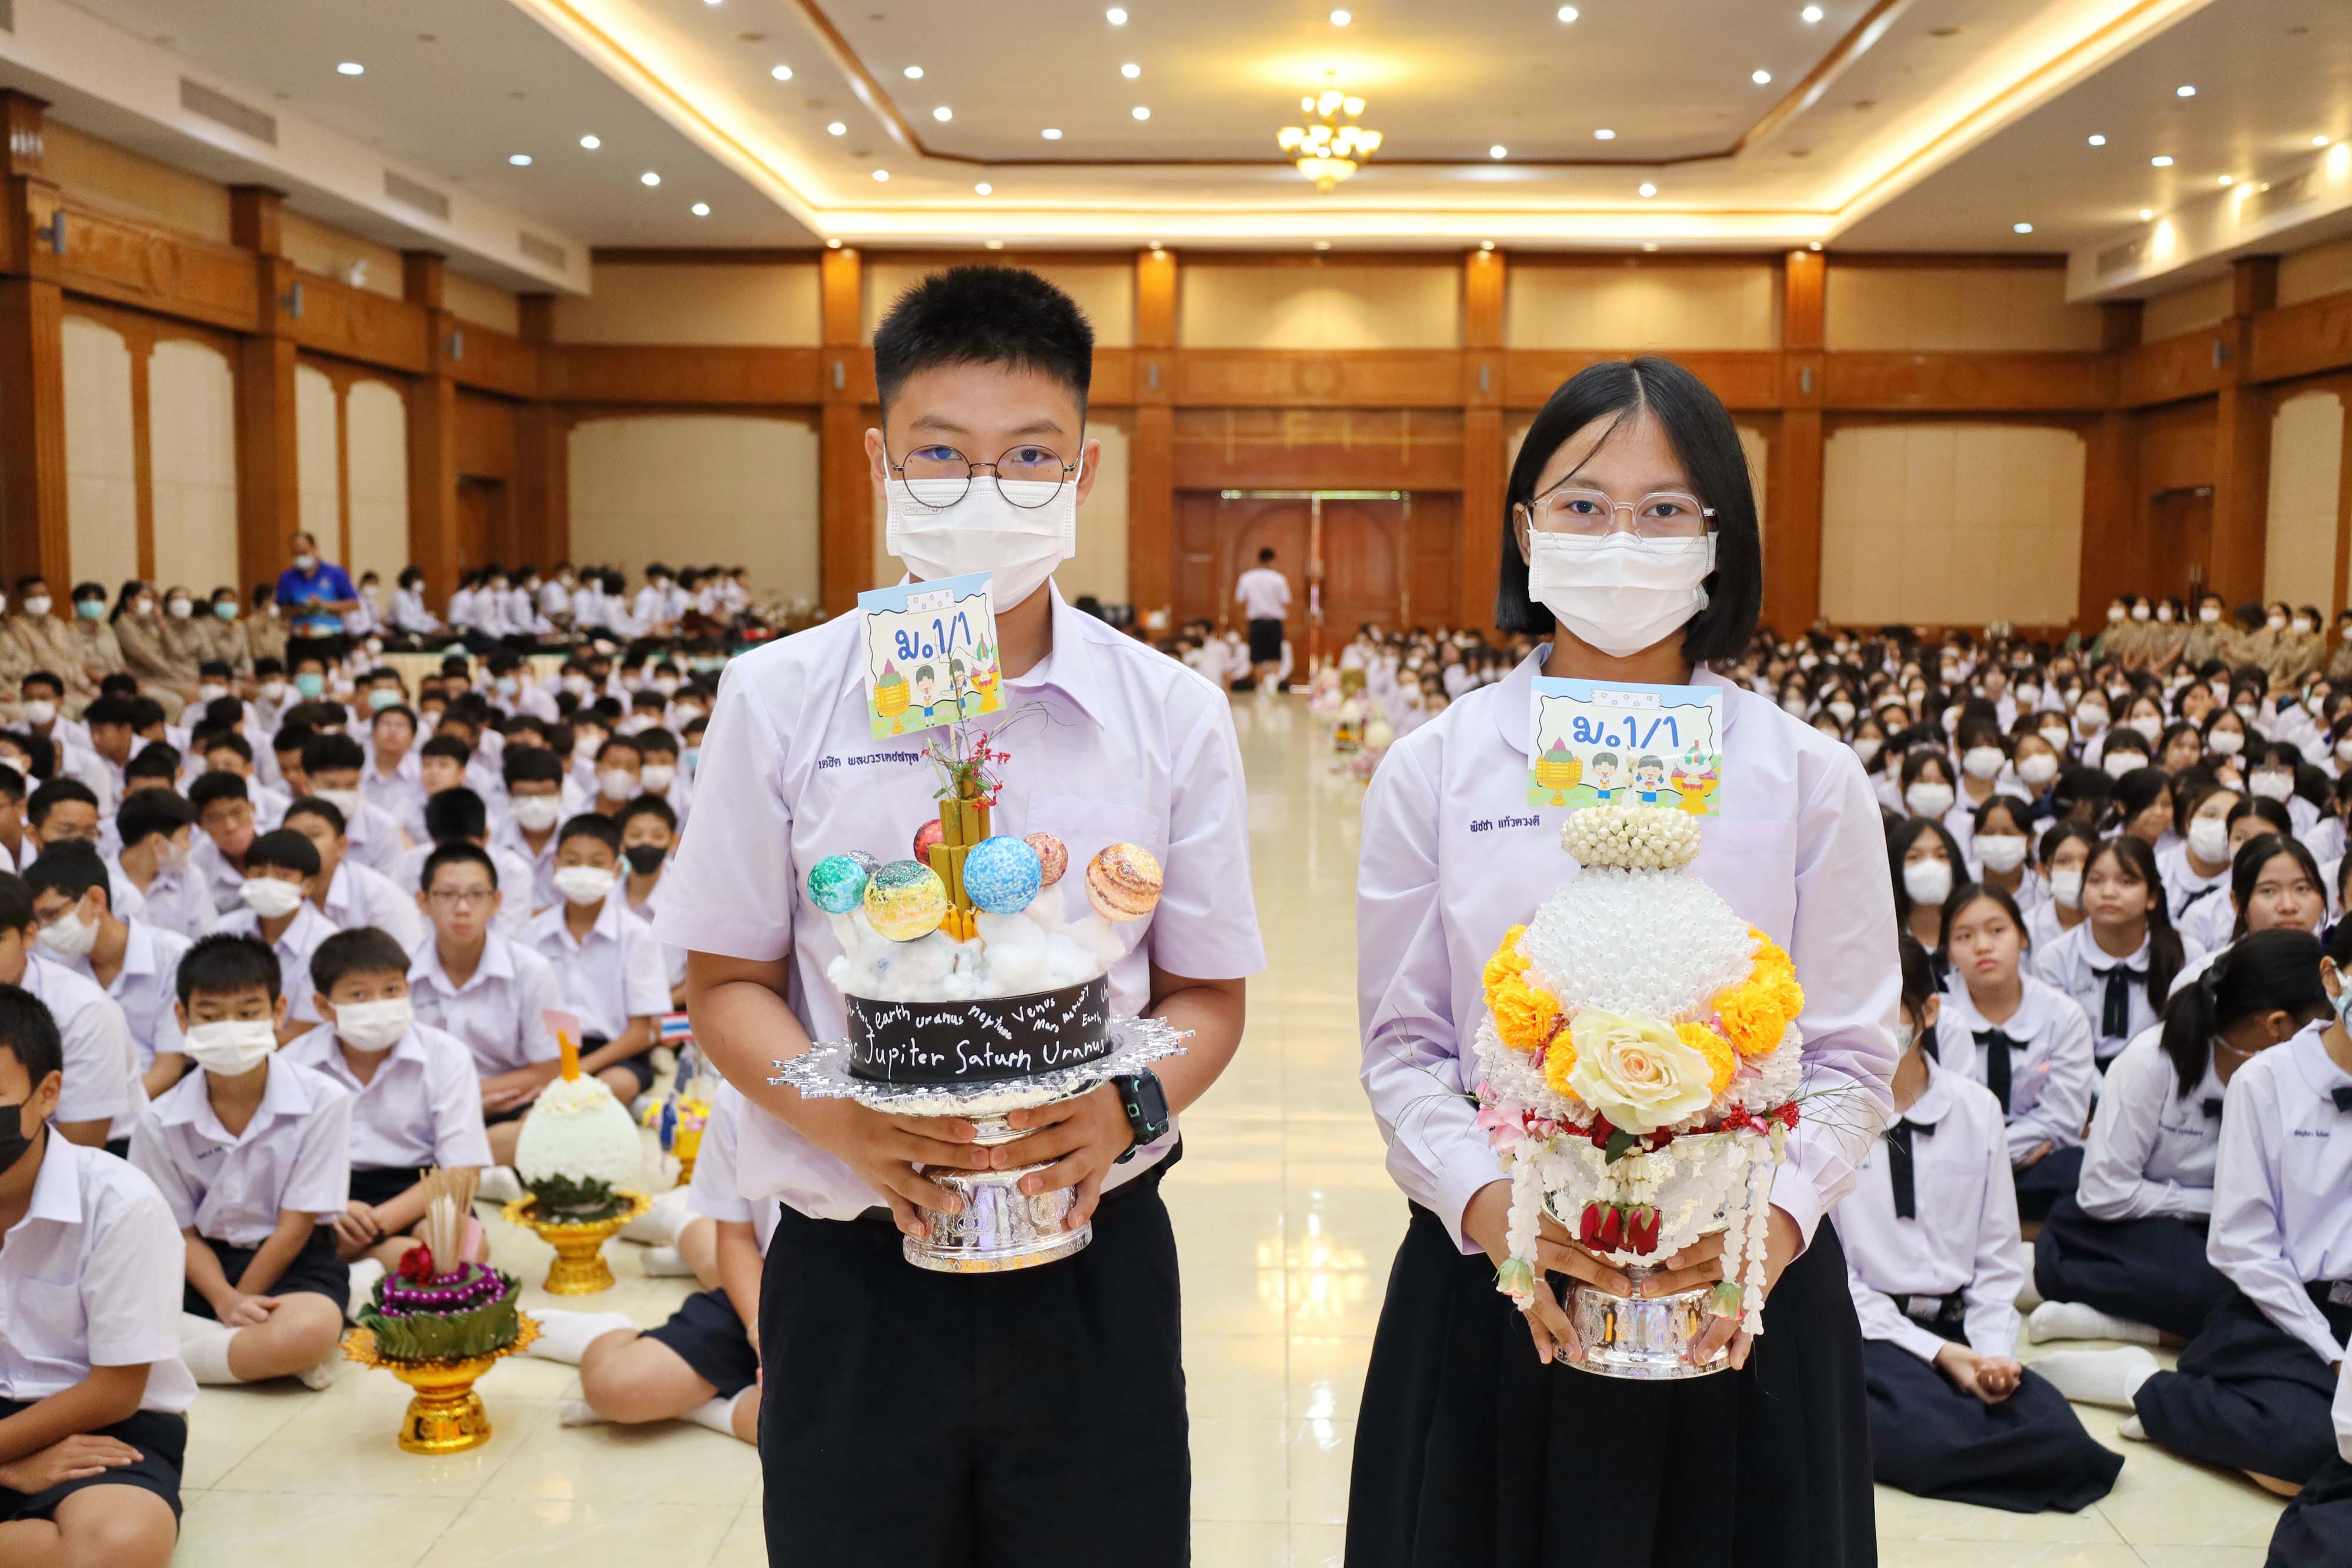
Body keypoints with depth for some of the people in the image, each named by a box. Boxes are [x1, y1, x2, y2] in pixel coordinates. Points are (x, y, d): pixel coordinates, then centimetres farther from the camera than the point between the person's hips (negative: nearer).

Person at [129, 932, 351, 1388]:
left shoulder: (321, 1102, -15)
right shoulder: (160, 1121, -5)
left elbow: (294, 1228, -10)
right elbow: (183, 1232, -1)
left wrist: (238, 1305, -12)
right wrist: (225, 1301, -19)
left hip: (292, 1264, -4)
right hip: (205, 1266, 4)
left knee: (310, 1330, -38)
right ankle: (264, 1352, -16)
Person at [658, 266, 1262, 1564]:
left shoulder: (1171, 715, -3)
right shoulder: (779, 700, -4)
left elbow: (1204, 995, 4)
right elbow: (727, 984, 1)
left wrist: (1129, 1107, -17)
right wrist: (846, 1120, -17)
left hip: (1094, 1268, 1)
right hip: (853, 1271, 0)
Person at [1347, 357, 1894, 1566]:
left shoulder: (1809, 779, 0)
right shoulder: (1433, 772, 0)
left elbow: (1853, 1055, 0)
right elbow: (1403, 1046, 0)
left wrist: (1778, 1215, -17)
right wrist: (1484, 1202, -16)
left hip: (1740, 1299, 0)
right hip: (1493, 1285, 0)